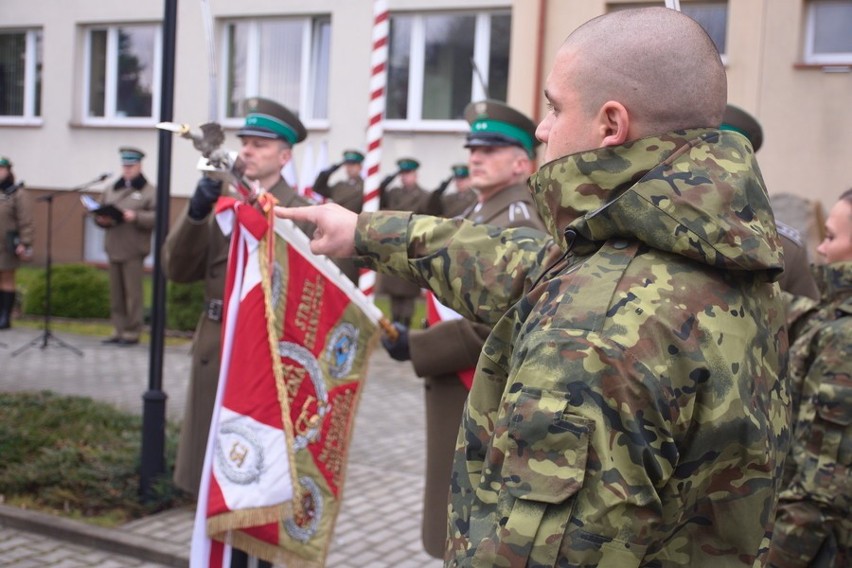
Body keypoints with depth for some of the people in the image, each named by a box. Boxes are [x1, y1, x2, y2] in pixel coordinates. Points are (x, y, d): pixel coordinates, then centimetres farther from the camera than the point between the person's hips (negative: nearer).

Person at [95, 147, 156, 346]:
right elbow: (99, 212, 18)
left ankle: (132, 332, 4)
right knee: (116, 292, 9)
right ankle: (119, 330, 16)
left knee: (133, 292, -3)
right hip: (113, 248, 6)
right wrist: (101, 220, -4)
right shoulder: (111, 190, 17)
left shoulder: (149, 191, 0)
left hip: (134, 250, -6)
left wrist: (136, 216, -22)